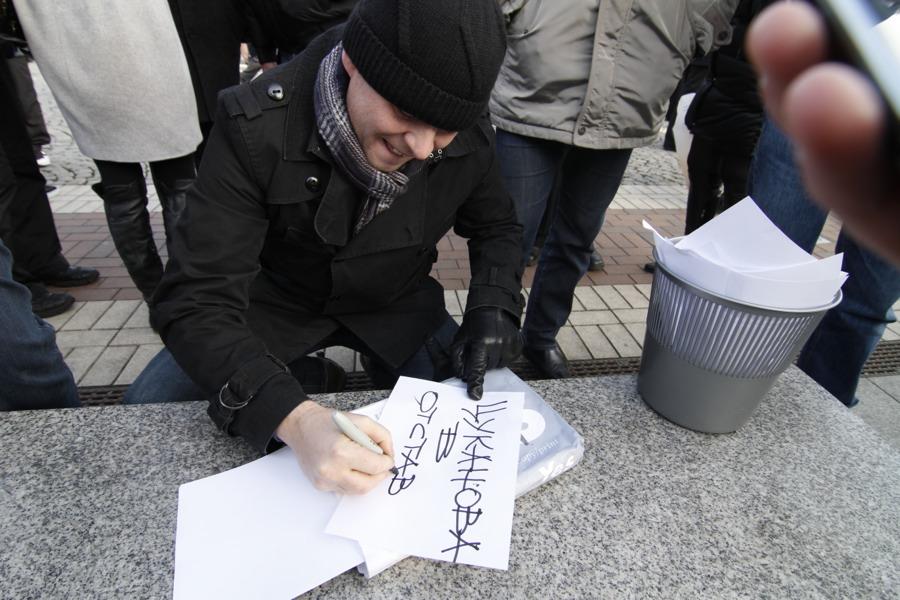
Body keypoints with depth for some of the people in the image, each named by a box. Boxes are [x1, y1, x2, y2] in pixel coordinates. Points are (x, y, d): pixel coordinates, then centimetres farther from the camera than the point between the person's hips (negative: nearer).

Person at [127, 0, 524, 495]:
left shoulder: (469, 138, -18)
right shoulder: (256, 126, -29)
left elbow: (496, 226, 1)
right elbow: (195, 300, -31)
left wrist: (493, 312, -20)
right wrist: (293, 417, -49)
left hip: (396, 305, 2)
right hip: (278, 302, -1)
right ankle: (304, 382, 9)